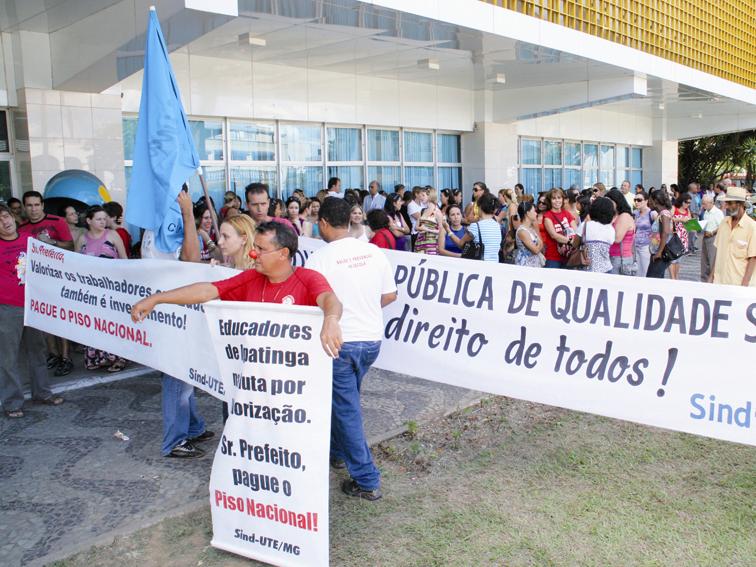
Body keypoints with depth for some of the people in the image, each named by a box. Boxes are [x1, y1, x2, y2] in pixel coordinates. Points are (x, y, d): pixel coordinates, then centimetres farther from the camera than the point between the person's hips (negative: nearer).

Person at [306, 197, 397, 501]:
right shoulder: (374, 252, 0)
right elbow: (390, 295, 6)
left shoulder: (319, 258, -15)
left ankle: (367, 481, 7)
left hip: (339, 341, -6)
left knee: (346, 409, 4)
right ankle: (337, 452, 44)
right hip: (372, 339, 6)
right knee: (345, 399, 27)